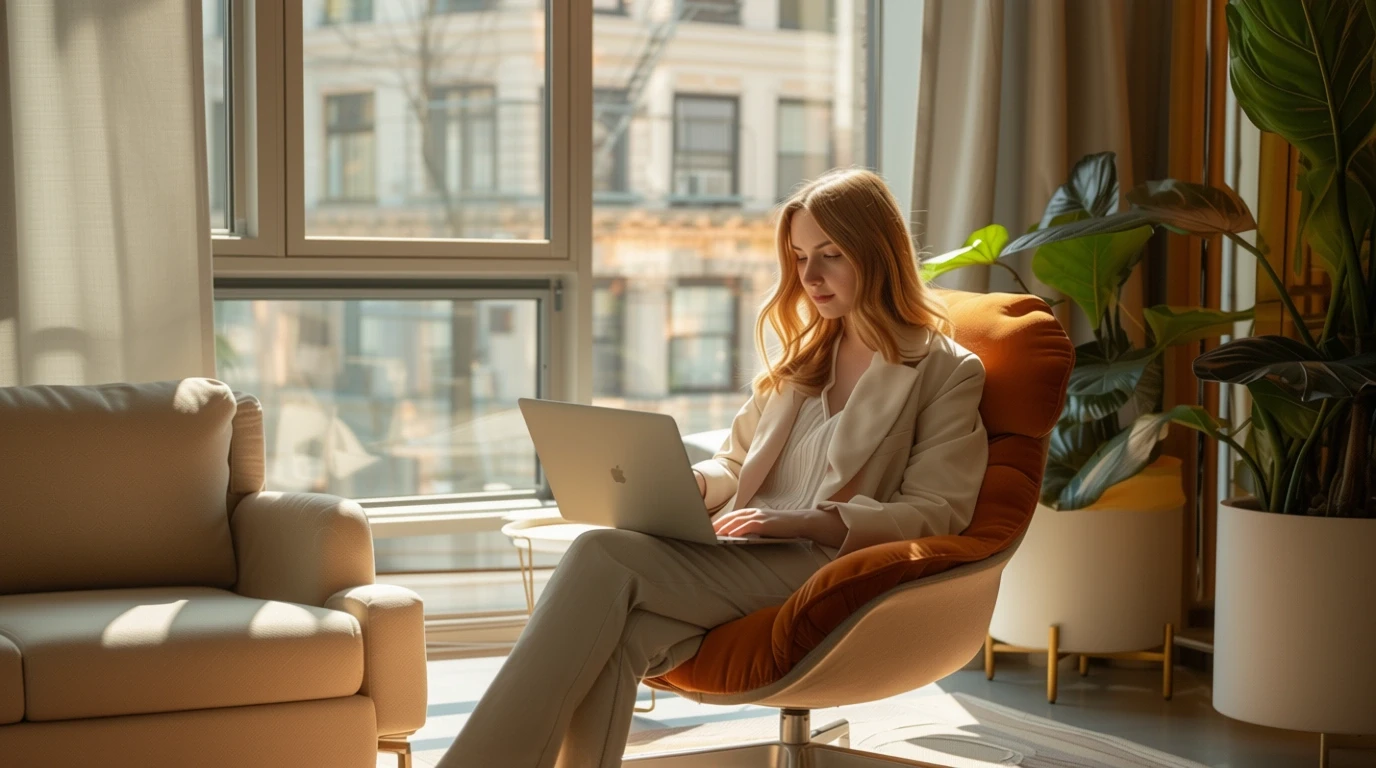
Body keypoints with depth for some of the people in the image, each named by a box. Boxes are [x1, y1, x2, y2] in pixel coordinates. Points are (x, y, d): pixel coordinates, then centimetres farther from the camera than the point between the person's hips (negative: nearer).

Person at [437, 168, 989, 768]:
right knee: (619, 637, -32)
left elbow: (935, 512, -2)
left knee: (604, 557, -30)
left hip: (826, 567, -5)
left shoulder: (947, 371, 7)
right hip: (737, 557, 6)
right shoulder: (802, 354, 26)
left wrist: (807, 521, -16)